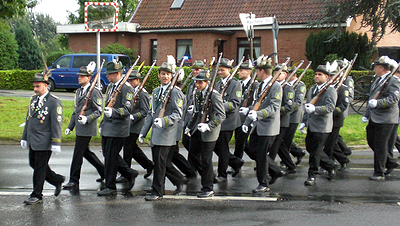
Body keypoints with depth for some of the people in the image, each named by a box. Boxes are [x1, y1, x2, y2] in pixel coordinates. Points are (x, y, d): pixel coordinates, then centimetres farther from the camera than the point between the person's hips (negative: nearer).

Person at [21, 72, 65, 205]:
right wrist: (25, 138, 19)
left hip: (44, 142, -8)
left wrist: (56, 143, -17)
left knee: (40, 168, -1)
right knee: (33, 164, 14)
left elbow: (56, 124, -14)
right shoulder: (33, 99, 12)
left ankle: (37, 196, 9)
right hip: (32, 141, 8)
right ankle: (57, 180, 31)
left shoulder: (54, 102, -12)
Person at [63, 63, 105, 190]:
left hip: (87, 129, -9)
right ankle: (104, 171, 29)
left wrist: (87, 119, -27)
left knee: (78, 154, -7)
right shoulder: (78, 92, 17)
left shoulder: (94, 92, -10)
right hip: (79, 128, 9)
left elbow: (98, 111, -13)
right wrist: (70, 126, 18)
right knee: (85, 152, 15)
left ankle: (74, 181, -1)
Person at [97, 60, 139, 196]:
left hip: (118, 128, -9)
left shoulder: (127, 88, -13)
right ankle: (130, 174, 27)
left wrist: (113, 112, -36)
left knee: (111, 157, -5)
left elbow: (127, 109, -21)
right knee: (107, 154, 13)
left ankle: (110, 187, 5)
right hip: (107, 127, 9)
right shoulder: (110, 87, 15)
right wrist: (102, 123, 24)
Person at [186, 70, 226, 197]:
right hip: (197, 130, 8)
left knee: (206, 159, -3)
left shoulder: (214, 95, -18)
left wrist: (208, 126, -30)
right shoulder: (197, 93, 6)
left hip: (209, 132, -8)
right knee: (193, 153, 15)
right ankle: (206, 176, 36)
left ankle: (208, 189, 10)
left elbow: (221, 115, -21)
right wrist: (190, 126, 21)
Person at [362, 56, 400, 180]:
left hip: (385, 119, -9)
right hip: (374, 117, 9)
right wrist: (366, 114, 18)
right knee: (371, 141, 14)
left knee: (380, 145, -5)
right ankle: (390, 162, 30)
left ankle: (379, 173, 5)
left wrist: (377, 103, -34)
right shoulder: (378, 80, 15)